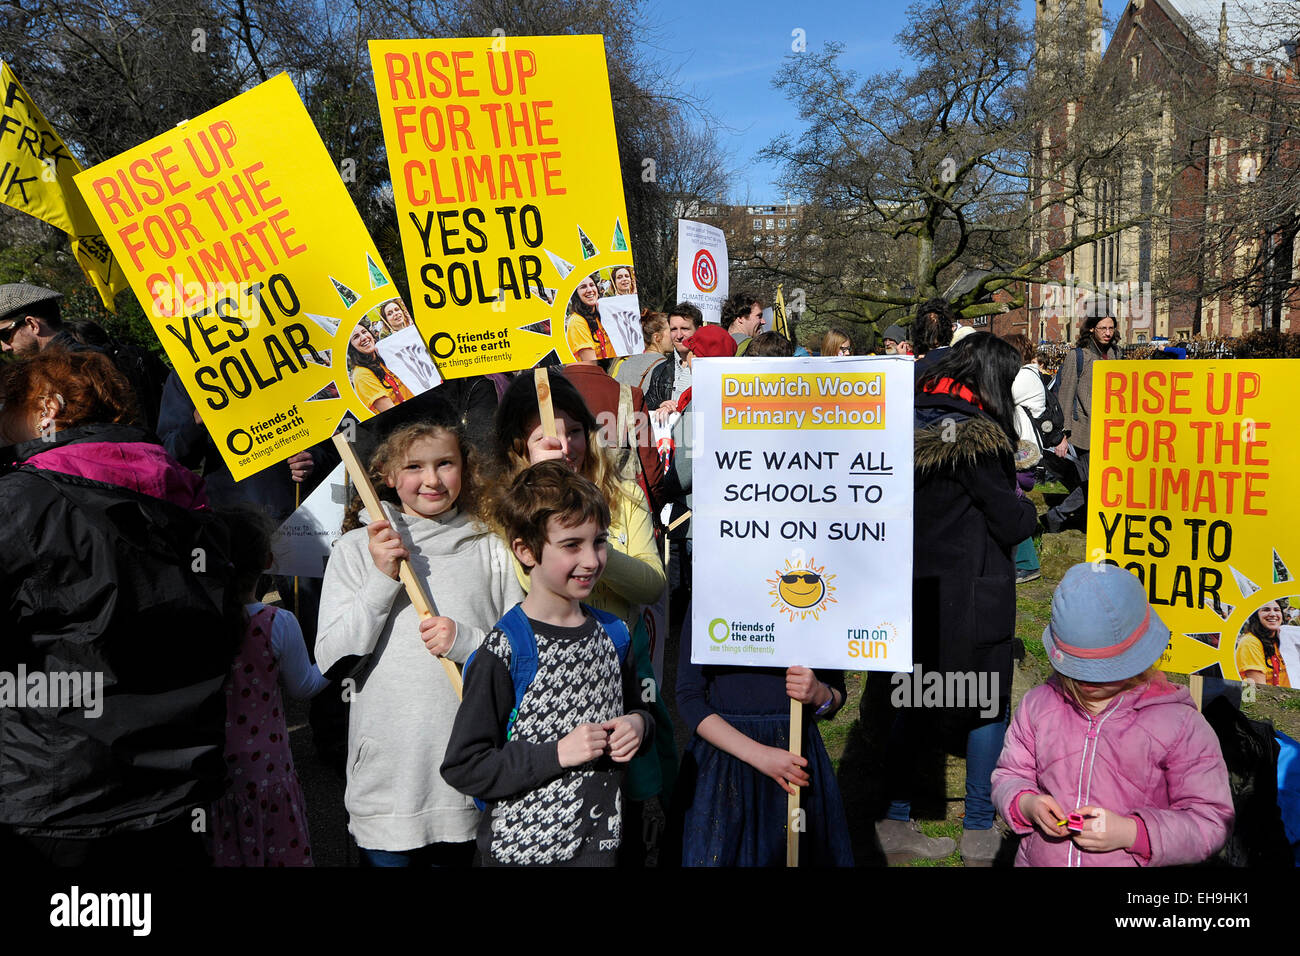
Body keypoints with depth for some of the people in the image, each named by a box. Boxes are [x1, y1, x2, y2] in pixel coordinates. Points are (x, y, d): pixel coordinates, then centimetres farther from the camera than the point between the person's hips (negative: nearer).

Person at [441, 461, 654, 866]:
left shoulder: (612, 635, 3)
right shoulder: (504, 651, -16)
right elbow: (462, 767, -16)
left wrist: (639, 724, -2)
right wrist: (557, 753, -21)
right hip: (521, 848, -5)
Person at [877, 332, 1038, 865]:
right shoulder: (976, 435, -16)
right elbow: (1012, 523, -14)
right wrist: (1026, 507, 8)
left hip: (912, 587, 7)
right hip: (970, 594, -7)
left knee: (914, 702, 15)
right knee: (989, 706, 8)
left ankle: (896, 822, 22)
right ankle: (979, 832, 17)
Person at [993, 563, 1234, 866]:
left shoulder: (1180, 723, -2)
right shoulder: (1038, 704, 7)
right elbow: (1009, 775, 16)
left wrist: (1130, 833, -15)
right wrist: (1026, 804, -6)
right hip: (1038, 859, 3)